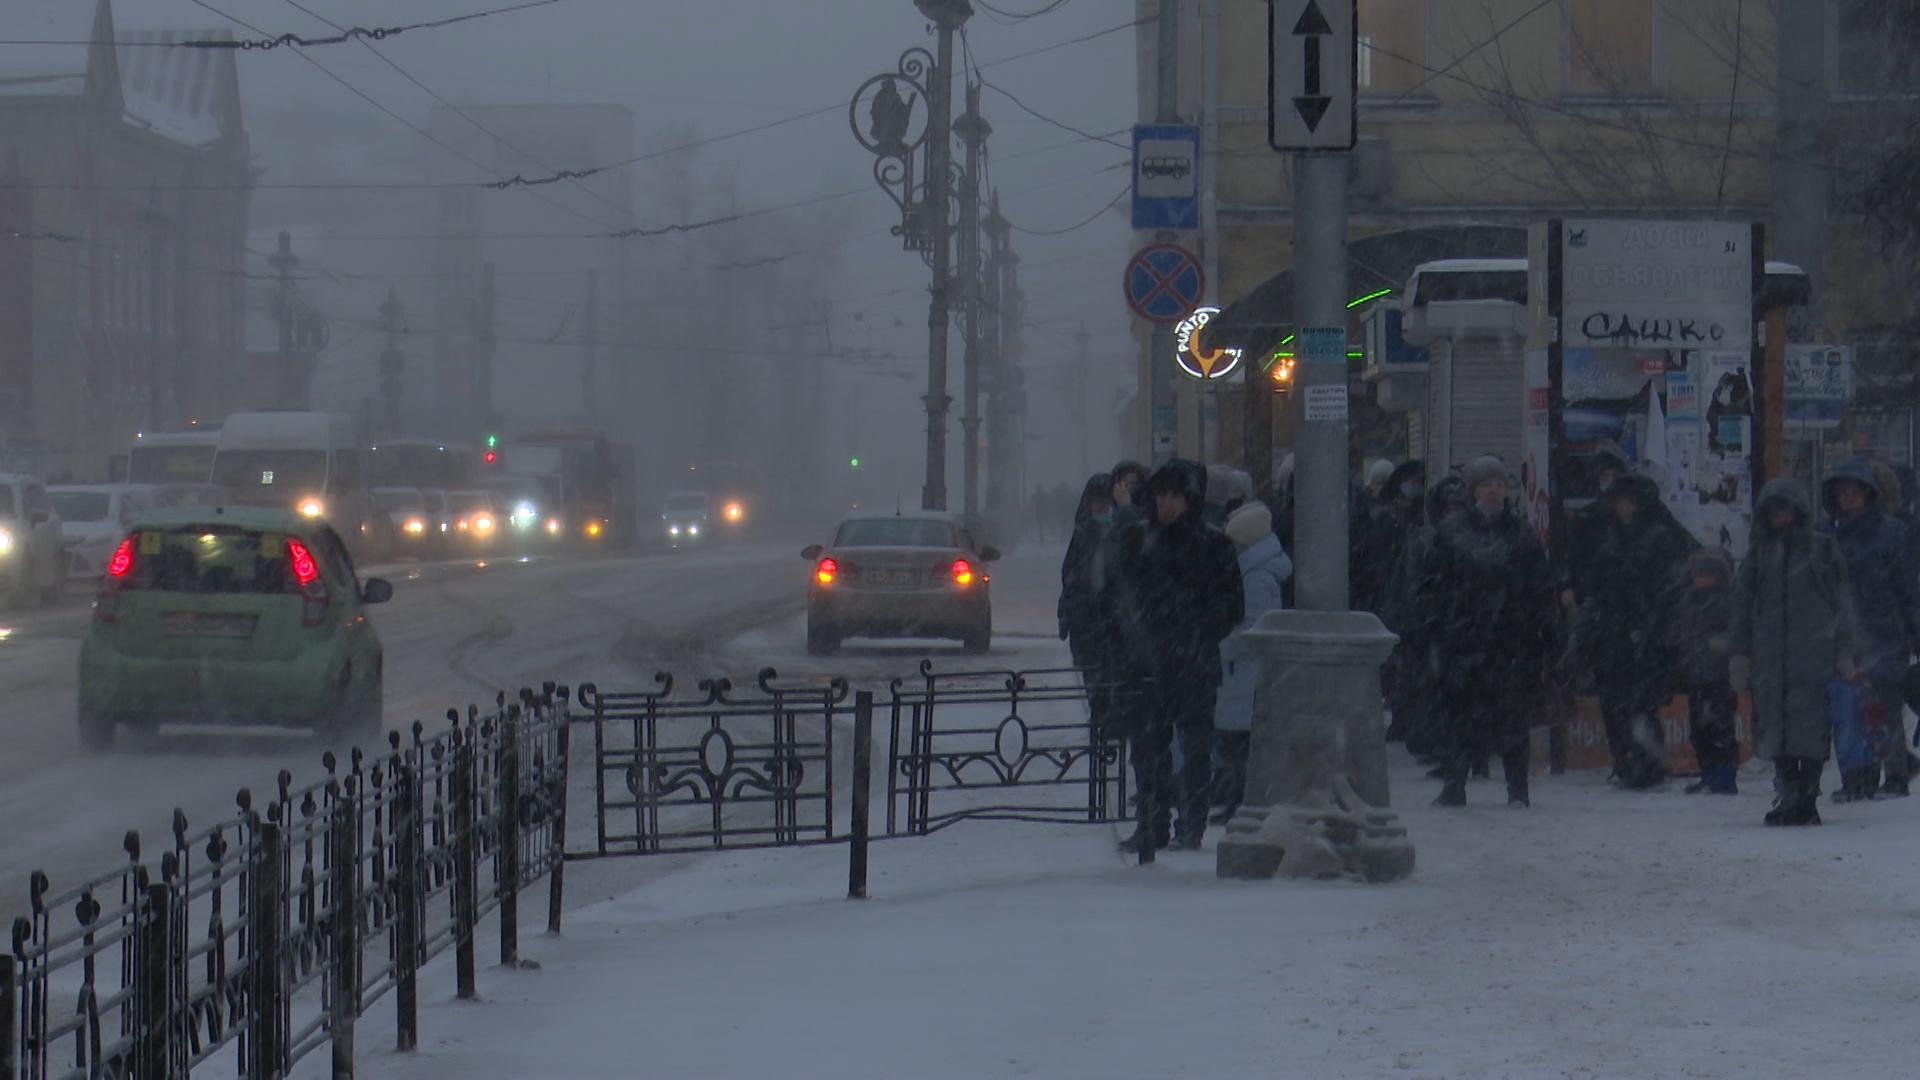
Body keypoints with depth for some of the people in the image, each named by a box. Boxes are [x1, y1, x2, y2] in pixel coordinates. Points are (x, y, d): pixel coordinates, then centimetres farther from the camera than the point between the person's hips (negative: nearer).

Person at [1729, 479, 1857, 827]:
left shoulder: (1823, 550, 7)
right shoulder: (1758, 554, 14)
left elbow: (1841, 603, 8)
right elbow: (1742, 605, 14)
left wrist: (1844, 652, 2)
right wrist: (1738, 652, 5)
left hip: (1814, 651, -3)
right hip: (1769, 653, 3)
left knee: (1811, 726, -8)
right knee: (1776, 725, 0)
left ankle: (1806, 800, -8)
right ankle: (1788, 795, 6)